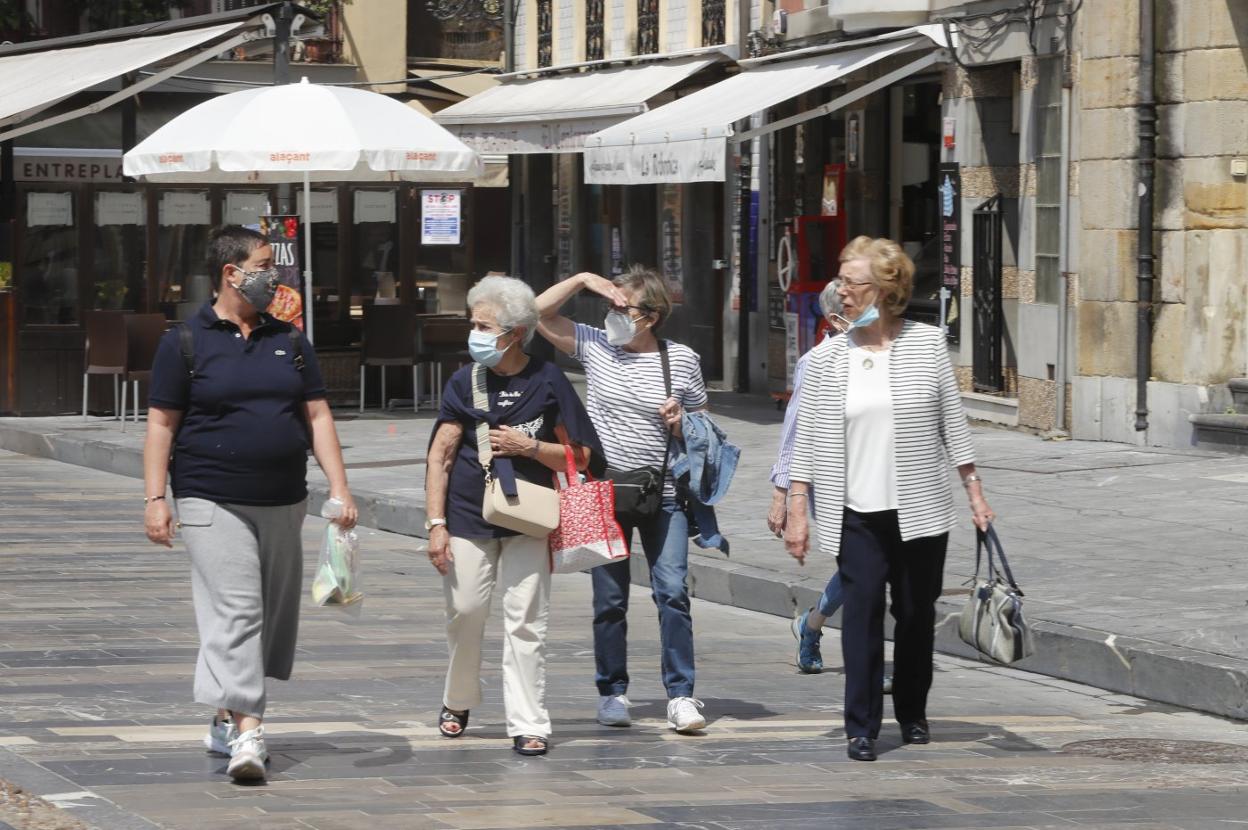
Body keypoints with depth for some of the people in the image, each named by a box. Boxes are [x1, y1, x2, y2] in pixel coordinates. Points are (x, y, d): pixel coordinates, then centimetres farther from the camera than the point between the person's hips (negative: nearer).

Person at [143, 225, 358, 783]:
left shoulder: (289, 341, 12)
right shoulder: (186, 342, -1)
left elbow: (317, 417, 12)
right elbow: (161, 423, -1)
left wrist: (339, 488, 2)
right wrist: (155, 498, -9)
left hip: (283, 505, 5)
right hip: (214, 505, -5)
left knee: (273, 615, 9)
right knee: (234, 612, -15)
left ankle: (226, 719, 22)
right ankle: (247, 732, -21)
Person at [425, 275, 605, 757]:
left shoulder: (547, 382, 0)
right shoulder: (465, 383, 3)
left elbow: (581, 457, 4)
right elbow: (440, 456, 2)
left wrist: (530, 447, -12)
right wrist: (436, 523, -5)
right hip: (468, 518, 1)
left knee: (525, 621, -5)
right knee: (465, 613, 3)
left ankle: (528, 726, -2)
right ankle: (458, 702, 28)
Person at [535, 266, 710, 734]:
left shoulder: (682, 360, 1)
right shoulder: (595, 346, 3)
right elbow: (540, 312, 0)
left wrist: (682, 422, -10)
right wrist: (582, 281, -7)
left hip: (662, 495, -1)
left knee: (673, 591, -9)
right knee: (609, 599, 7)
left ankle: (680, 695, -7)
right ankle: (612, 693, 16)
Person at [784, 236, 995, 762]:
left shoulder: (927, 345, 1)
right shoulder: (827, 359, 1)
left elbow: (953, 424, 6)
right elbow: (807, 441, 3)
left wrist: (974, 493, 6)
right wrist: (797, 511, -2)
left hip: (920, 509, 1)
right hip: (856, 514, -1)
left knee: (917, 614, 9)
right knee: (862, 610, -9)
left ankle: (912, 714, 27)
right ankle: (861, 728, -6)